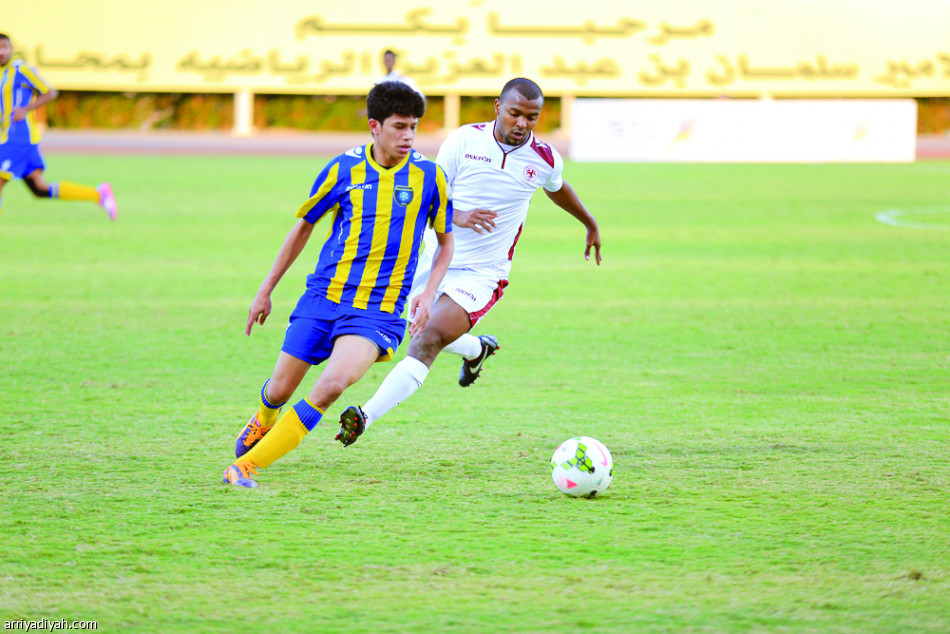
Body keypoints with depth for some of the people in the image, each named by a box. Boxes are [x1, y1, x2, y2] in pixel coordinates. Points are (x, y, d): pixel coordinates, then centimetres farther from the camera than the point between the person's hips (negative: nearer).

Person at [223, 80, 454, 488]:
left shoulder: (429, 177, -1)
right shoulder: (343, 169, -1)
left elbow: (445, 242, 13)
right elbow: (303, 228, 13)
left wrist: (428, 294, -3)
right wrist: (265, 291, 15)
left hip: (378, 311, -2)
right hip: (323, 297, 2)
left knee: (332, 385, -26)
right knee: (280, 390, 6)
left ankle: (248, 464, -19)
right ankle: (262, 422, 46)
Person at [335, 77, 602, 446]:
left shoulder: (544, 160, -4)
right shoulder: (465, 140, -7)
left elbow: (557, 189, 21)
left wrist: (591, 225, 38)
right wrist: (457, 216, -26)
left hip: (481, 275, -3)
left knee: (427, 343, -24)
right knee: (422, 334, 24)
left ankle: (366, 417, -32)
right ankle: (477, 349, 56)